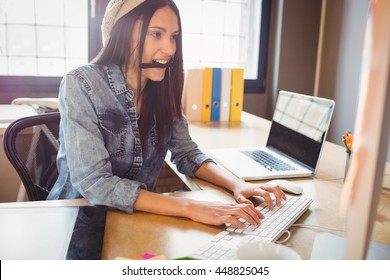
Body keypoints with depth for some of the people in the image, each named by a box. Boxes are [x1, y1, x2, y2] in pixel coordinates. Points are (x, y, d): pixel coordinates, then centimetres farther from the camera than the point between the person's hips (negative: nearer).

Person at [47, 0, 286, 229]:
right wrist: (189, 207, -33)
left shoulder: (162, 88, -3)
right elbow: (93, 183, -26)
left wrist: (236, 184, -17)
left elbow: (187, 154, 1)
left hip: (136, 217, 4)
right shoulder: (81, 85, -19)